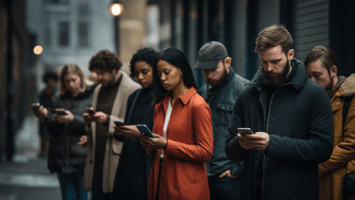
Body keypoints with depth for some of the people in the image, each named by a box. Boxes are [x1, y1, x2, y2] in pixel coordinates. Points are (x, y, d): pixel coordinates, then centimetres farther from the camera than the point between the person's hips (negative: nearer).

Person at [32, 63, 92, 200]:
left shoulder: (91, 98, 0)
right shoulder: (58, 99, 12)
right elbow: (54, 131, 7)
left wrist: (73, 120, -19)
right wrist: (46, 118, -10)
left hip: (82, 157, -3)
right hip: (61, 158, 4)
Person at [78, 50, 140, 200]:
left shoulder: (132, 90, -6)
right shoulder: (98, 90, 19)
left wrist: (108, 120, -20)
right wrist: (89, 136, 7)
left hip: (116, 158, -7)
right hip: (97, 158, 7)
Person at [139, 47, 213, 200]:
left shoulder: (198, 105, -9)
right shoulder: (161, 105, 14)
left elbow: (206, 152, -14)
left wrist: (166, 145, -19)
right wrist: (151, 147, -2)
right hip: (160, 182, 6)